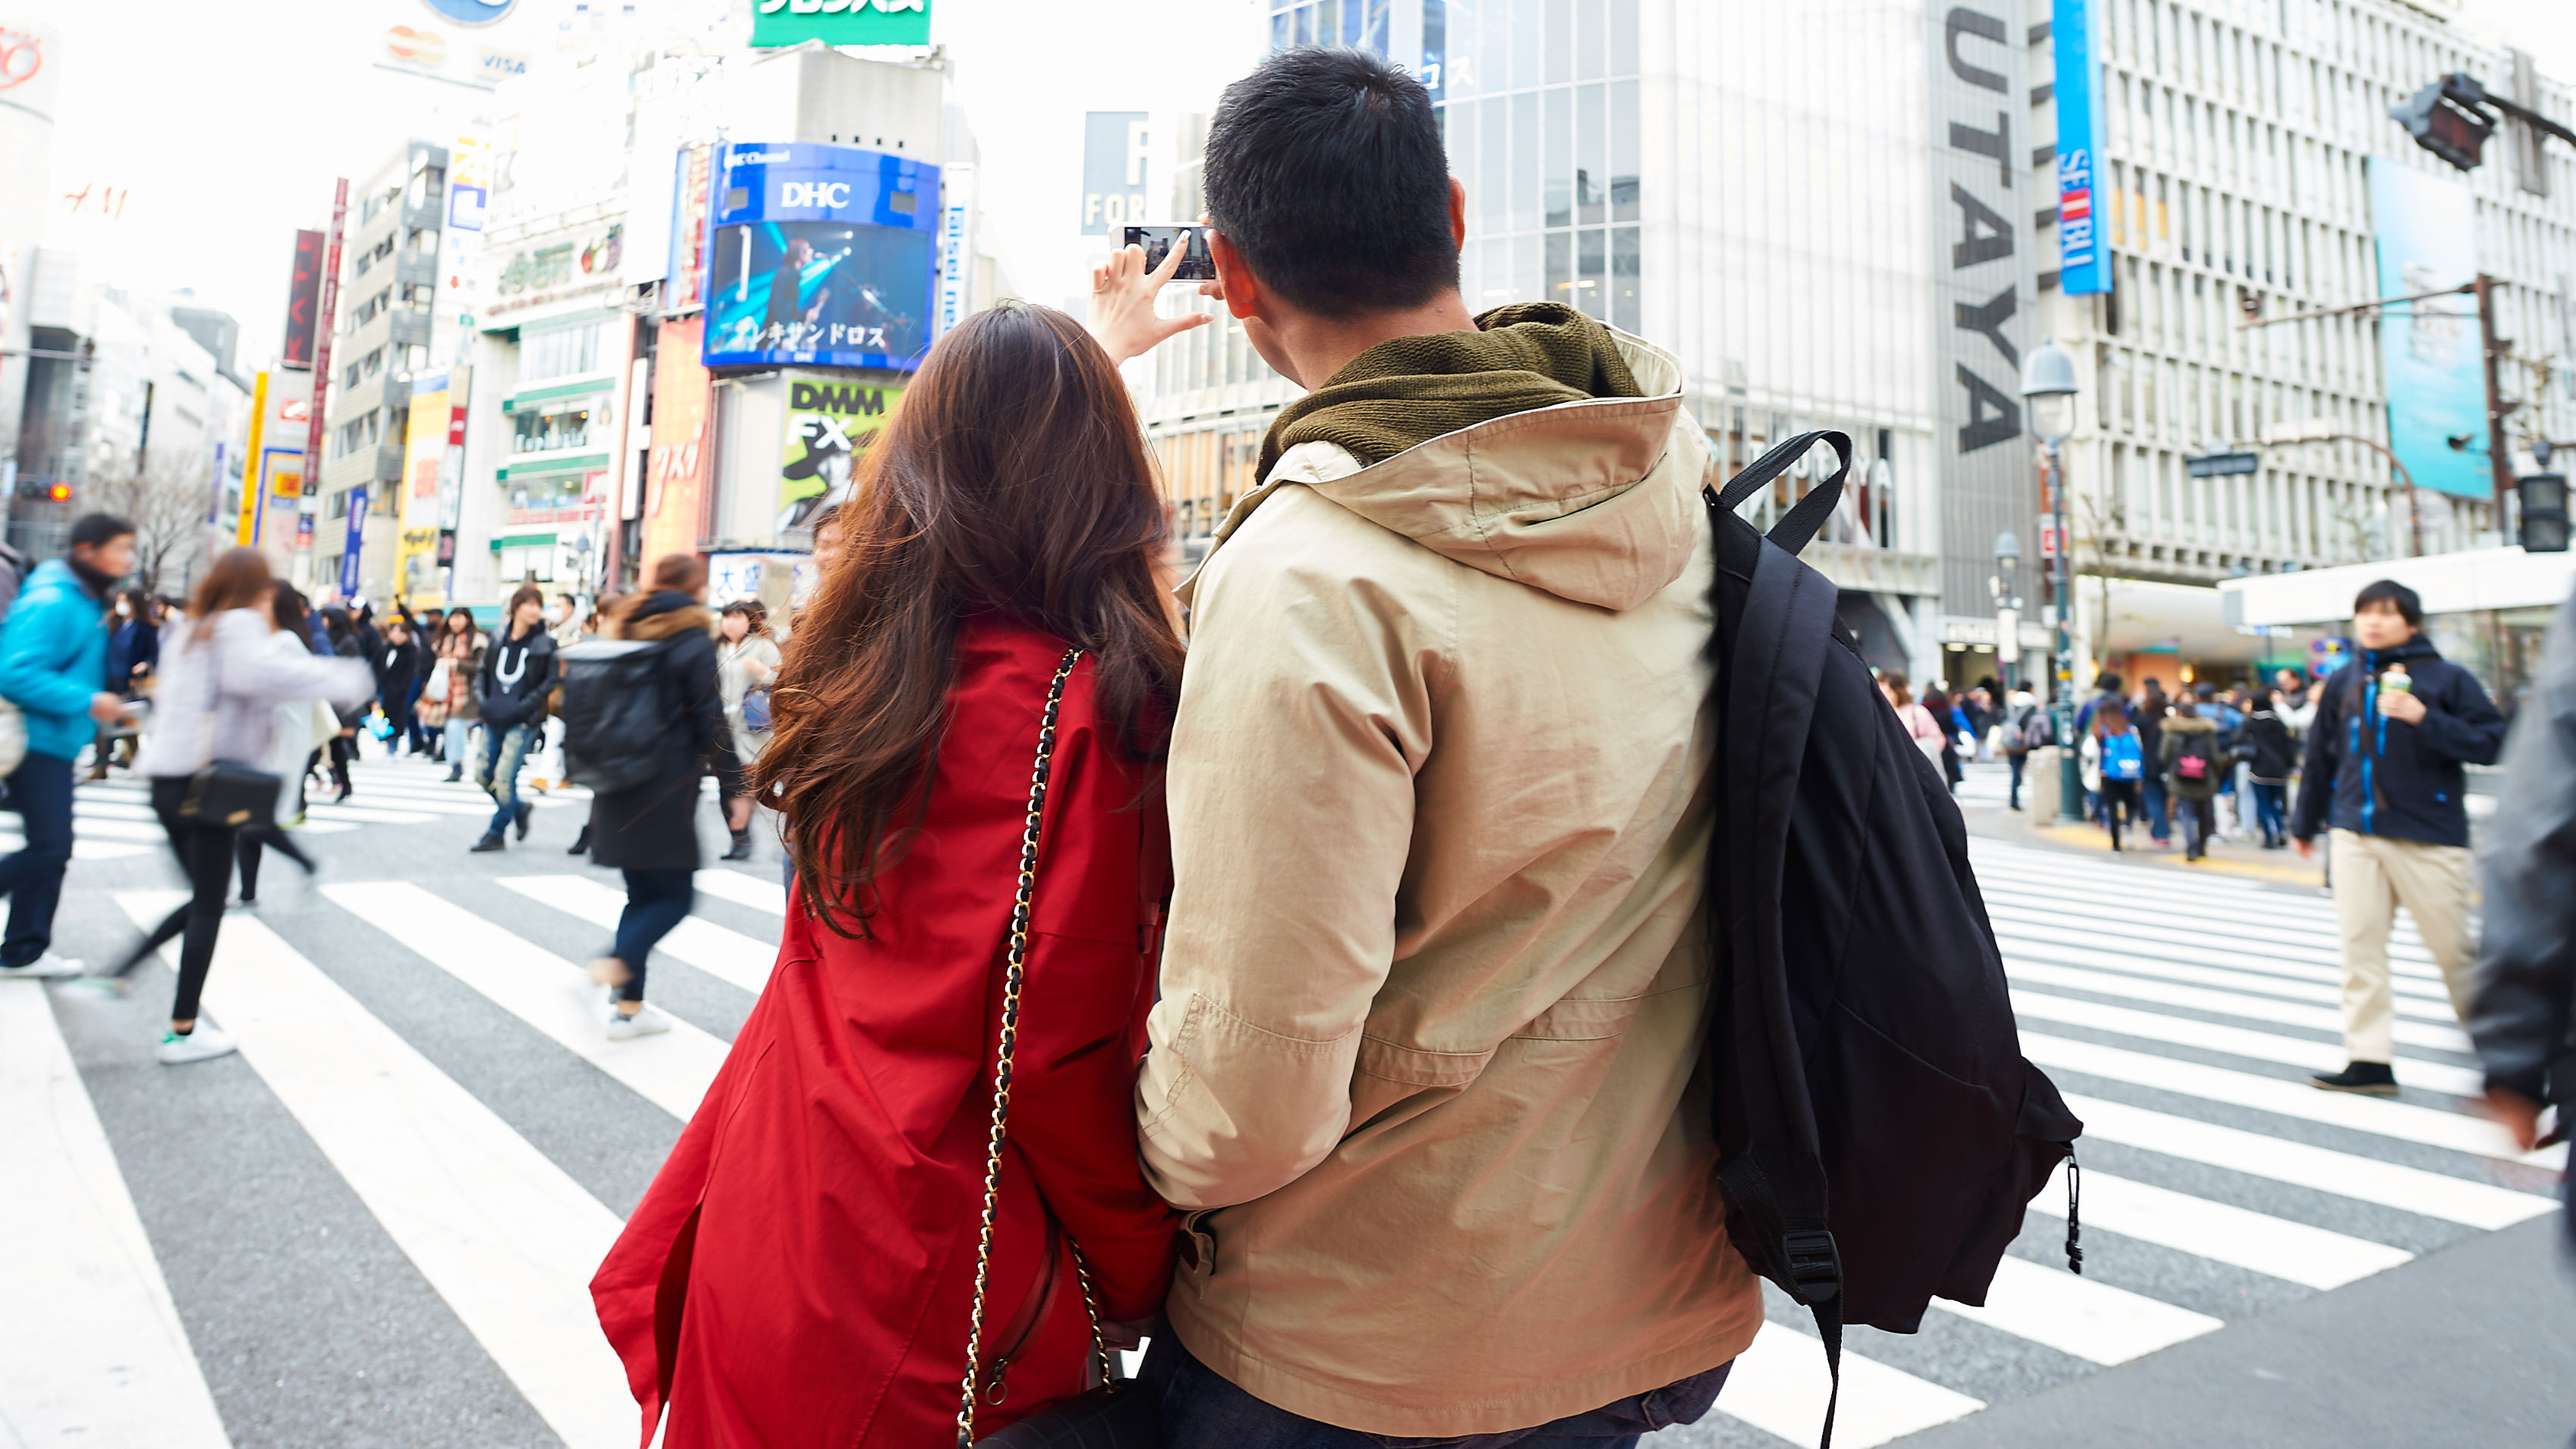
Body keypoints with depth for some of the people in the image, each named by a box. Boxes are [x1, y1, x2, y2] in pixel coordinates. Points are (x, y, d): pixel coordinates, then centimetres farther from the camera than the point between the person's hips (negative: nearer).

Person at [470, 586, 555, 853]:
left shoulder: (545, 643, -5)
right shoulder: (499, 639, 8)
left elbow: (550, 682, -7)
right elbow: (483, 671, 16)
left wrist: (523, 707, -14)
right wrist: (482, 700, 0)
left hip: (523, 722, -5)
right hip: (494, 720, 5)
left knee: (505, 777, -7)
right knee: (483, 776, 9)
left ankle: (496, 833, 7)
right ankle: (519, 808, 32)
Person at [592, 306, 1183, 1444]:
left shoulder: (866, 659, -2)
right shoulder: (1084, 707, -23)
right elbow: (1056, 1055, -22)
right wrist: (1144, 1272, -6)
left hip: (777, 1193, 7)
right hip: (927, 1269, -6)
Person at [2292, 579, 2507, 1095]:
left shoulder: (2446, 678, -3)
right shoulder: (2342, 682, 8)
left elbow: (2491, 742, -9)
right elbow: (2320, 756, 14)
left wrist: (2425, 719, -22)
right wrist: (2304, 823, 20)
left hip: (2429, 839, -4)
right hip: (2355, 835, 4)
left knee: (2455, 949, 4)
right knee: (2360, 947, 2)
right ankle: (2370, 1059, 7)